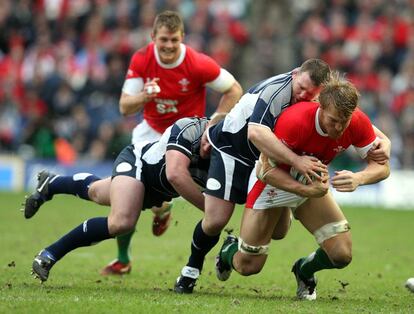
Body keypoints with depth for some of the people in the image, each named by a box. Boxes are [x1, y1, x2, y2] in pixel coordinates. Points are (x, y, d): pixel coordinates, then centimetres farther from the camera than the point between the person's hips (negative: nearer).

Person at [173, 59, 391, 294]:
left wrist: (383, 141, -25)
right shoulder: (276, 90, -34)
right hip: (231, 148, -6)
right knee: (215, 222, -12)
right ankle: (192, 269, 16)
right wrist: (296, 161, -50)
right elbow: (256, 133, -47)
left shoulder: (322, 99, -14)